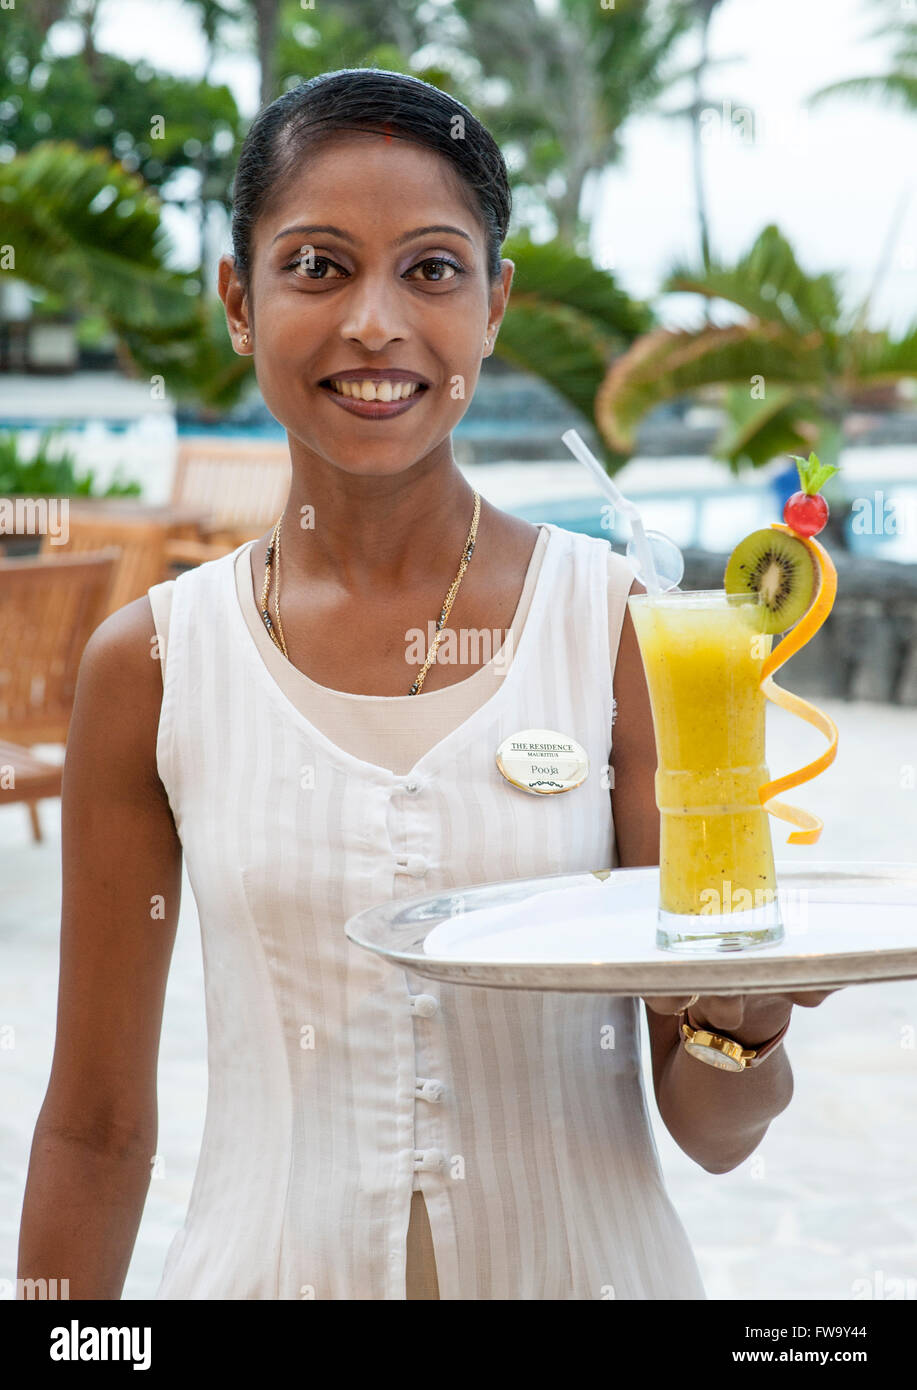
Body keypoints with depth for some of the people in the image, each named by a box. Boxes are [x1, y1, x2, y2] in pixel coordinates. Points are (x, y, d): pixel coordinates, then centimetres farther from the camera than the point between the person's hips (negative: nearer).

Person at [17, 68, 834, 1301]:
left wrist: (750, 1020, -27)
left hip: (585, 1260, 0)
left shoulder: (635, 632, -10)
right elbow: (97, 1127, 0)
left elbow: (709, 1129, -8)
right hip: (275, 1261, 1)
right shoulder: (151, 665, -7)